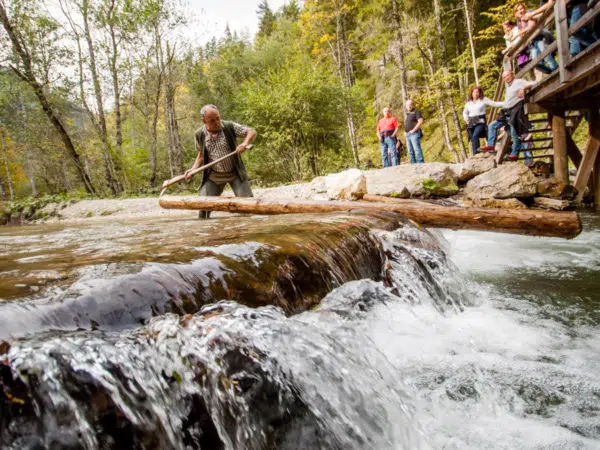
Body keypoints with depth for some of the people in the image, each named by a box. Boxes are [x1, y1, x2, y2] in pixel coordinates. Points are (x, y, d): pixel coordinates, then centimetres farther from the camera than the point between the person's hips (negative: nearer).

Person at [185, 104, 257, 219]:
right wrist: (193, 169, -6)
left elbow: (252, 132, -9)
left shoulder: (229, 127, -12)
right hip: (213, 176, 2)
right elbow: (201, 155, 9)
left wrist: (245, 143, -30)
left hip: (235, 173, -2)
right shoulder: (199, 135, -5)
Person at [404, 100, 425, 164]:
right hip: (408, 135, 9)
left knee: (417, 149, -16)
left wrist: (413, 130, -17)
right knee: (411, 152, 5)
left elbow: (420, 122, -14)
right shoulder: (408, 114, 23)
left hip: (414, 134, -9)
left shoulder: (416, 112, -2)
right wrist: (406, 132, 15)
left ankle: (421, 164, -21)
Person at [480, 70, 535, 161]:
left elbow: (533, 84, -13)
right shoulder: (508, 86, 24)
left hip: (515, 112, -9)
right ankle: (491, 145, 6)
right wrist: (493, 103, 31)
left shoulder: (518, 82, -1)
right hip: (507, 113, 9)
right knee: (492, 126, 9)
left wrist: (523, 88, -28)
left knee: (515, 134, -10)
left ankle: (515, 154, -6)